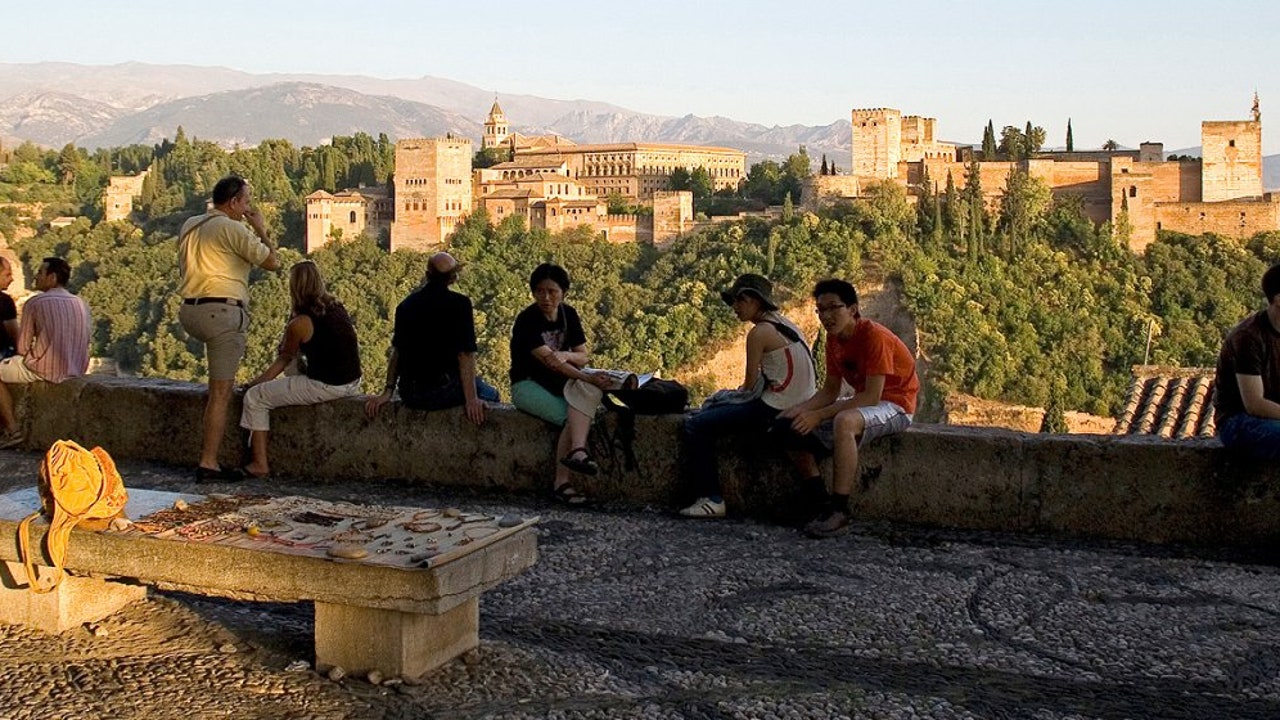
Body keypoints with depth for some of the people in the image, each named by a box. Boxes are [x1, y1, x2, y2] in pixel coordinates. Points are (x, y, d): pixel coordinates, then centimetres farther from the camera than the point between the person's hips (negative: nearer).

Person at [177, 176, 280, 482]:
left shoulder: (190, 225, 14)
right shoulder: (233, 229, -9)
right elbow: (273, 262, -5)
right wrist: (260, 229, 9)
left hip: (189, 311, 8)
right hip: (222, 312, -8)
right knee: (221, 392, -3)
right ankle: (208, 463, -4)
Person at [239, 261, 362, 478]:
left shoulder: (300, 323, -13)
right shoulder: (337, 308, 8)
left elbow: (285, 359, 0)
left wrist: (256, 382, 15)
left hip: (325, 387, -8)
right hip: (352, 384, 8)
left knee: (255, 397, 4)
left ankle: (260, 464, 5)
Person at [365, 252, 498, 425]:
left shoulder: (406, 304, 5)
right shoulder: (459, 304, -11)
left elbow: (396, 351, 9)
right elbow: (465, 355, -15)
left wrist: (388, 392, 14)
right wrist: (471, 400, -15)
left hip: (409, 396, 6)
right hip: (443, 392, -6)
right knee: (490, 394, 20)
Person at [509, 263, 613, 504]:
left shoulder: (569, 315, 3)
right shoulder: (527, 320, -16)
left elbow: (583, 357, 3)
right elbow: (551, 362, -24)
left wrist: (567, 356, -21)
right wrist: (589, 378, -31)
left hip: (560, 381, 5)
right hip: (528, 384, -5)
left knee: (590, 390, -29)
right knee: (572, 417, -28)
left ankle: (576, 451, -43)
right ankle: (563, 482, -25)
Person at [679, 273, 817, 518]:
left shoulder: (759, 333, -13)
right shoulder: (785, 325, 15)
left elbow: (750, 384, -7)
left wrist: (736, 395, 12)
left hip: (773, 410, -10)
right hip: (798, 404, 10)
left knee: (694, 427, -10)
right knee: (720, 400, 28)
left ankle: (712, 499, -8)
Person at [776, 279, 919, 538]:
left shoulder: (874, 336, -23)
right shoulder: (834, 339, 3)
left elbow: (872, 396, -28)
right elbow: (830, 390, 7)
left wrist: (819, 415, -30)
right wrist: (799, 409, -13)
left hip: (894, 406, -9)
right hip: (860, 403, 9)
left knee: (844, 422, -40)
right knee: (793, 426, -2)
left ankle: (839, 511, -36)